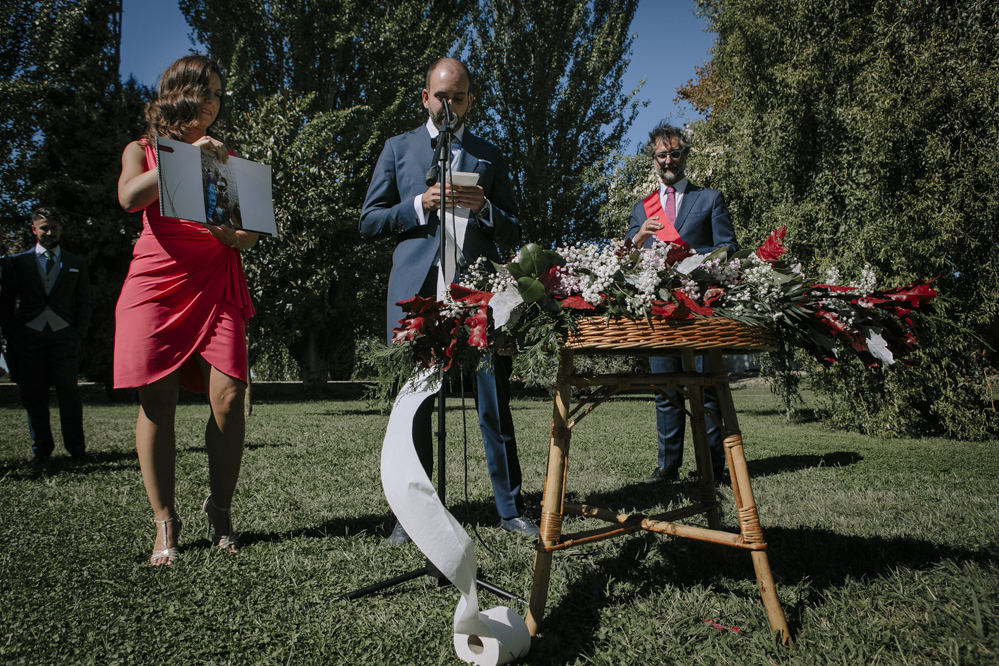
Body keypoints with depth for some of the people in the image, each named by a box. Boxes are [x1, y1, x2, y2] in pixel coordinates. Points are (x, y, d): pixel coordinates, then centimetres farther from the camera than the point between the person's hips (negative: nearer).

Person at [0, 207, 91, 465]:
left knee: (69, 392, -10)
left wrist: (79, 334, 0)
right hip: (28, 335, 1)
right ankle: (41, 448, 11)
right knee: (33, 395, 1)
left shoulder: (76, 264, 16)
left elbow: (84, 303, 14)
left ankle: (76, 448, -2)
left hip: (64, 335, -1)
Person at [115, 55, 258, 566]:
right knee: (158, 402, -5)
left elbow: (252, 231, 15)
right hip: (157, 281, -1)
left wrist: (237, 235, -8)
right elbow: (129, 197, -7)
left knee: (229, 397, -11)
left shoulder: (226, 158, 21)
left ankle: (220, 509, 6)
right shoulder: (142, 150, 15)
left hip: (216, 284, 2)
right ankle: (165, 523, 5)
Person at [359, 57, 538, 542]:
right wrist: (421, 205, -5)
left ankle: (510, 508, 11)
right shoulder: (398, 148, 18)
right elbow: (369, 220, 11)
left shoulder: (489, 156, 19)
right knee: (415, 406, 3)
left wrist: (483, 208, -5)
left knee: (495, 404, -1)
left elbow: (512, 234, 16)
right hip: (417, 291, 0)